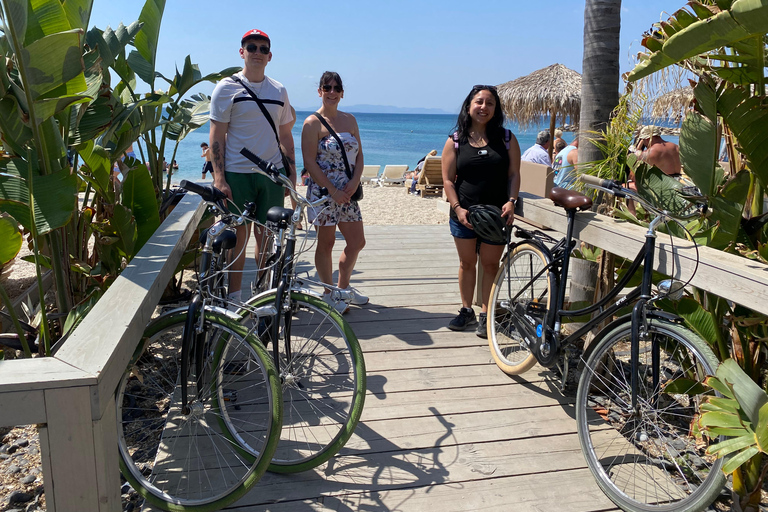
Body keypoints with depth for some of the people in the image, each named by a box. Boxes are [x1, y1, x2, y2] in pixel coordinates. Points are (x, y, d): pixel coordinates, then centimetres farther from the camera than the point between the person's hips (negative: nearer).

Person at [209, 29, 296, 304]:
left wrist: (292, 170, 9)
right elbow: (216, 136, -4)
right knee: (238, 235, 2)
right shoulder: (227, 88, -1)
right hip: (237, 173, -3)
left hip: (272, 173, 3)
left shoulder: (279, 90, 11)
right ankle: (234, 295, 15)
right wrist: (219, 177, -12)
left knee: (267, 235, 7)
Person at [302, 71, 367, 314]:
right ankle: (329, 295, 19)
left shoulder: (350, 120, 11)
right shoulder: (313, 123, -6)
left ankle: (343, 287, 29)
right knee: (326, 242, 4)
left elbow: (359, 155, 10)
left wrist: (354, 182, -7)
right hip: (323, 191, -6)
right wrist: (333, 190, -17)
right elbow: (310, 162, -12)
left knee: (357, 242, 10)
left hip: (348, 192, 6)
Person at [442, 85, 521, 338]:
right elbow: (448, 179, 0)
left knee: (490, 264, 5)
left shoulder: (506, 139, 4)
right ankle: (466, 310, 24)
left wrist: (511, 201, -12)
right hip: (464, 213, 1)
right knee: (467, 262, 10)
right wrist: (458, 208, -11)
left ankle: (486, 314, 15)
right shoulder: (455, 141, 3)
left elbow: (514, 174, 3)